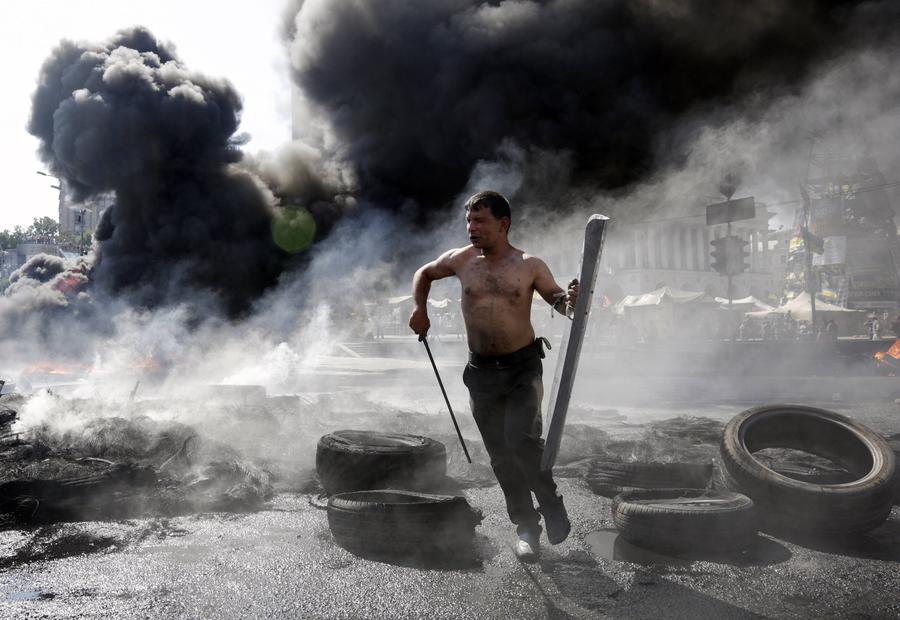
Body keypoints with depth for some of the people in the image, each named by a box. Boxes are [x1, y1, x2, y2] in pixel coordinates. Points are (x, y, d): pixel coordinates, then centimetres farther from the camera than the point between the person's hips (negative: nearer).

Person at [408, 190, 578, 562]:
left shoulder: (530, 266, -2)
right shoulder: (461, 260, 4)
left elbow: (559, 301, -5)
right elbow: (424, 273, 20)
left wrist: (571, 299, -27)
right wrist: (419, 310, 7)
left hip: (523, 367, -3)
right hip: (481, 371, 3)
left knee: (523, 439, -19)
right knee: (501, 455, 6)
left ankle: (553, 509, 5)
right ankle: (526, 527, 20)